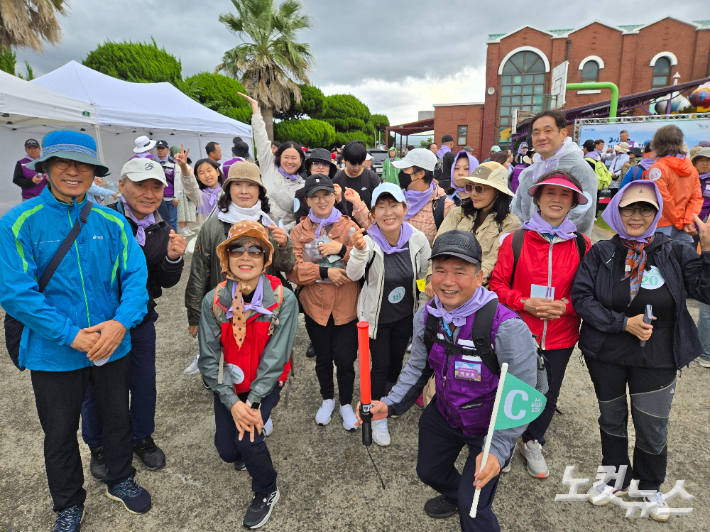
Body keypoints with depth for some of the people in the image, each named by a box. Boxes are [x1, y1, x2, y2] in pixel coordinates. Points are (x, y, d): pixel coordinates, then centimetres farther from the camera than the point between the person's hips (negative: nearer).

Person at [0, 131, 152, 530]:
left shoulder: (112, 222, -3)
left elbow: (135, 274, -7)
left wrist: (122, 321, -23)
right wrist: (72, 336, -22)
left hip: (113, 344, 2)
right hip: (54, 353, -2)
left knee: (118, 418, 21)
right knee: (60, 434, 18)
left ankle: (121, 481, 48)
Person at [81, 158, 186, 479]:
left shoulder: (162, 230, 0)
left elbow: (167, 282, 2)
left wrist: (173, 258, -17)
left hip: (141, 320, 4)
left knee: (144, 382, 17)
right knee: (96, 387, 15)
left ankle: (142, 438, 41)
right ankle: (98, 447, 39)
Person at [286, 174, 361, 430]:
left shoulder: (349, 227, 0)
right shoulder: (300, 231, 1)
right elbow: (293, 269, -8)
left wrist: (342, 249, -22)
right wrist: (325, 271, -19)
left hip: (346, 307, -1)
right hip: (315, 307, 1)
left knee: (345, 358, 5)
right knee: (323, 358, 17)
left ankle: (346, 404, 31)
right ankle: (327, 399, 42)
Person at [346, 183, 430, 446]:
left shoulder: (418, 239, -17)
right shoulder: (369, 242, -25)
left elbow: (427, 275, -3)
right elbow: (353, 275, -41)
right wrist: (359, 251, -61)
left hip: (405, 315, 3)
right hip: (376, 316, -3)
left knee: (397, 361, 20)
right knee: (380, 365, 5)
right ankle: (378, 417, 29)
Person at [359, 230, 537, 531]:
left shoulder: (507, 328, -33)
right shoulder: (426, 316, -14)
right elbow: (418, 368, -1)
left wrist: (497, 449, -32)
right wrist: (391, 404, -13)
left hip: (490, 427, -5)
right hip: (443, 414, 6)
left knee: (473, 508, -4)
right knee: (429, 472, 26)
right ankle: (455, 496, 61)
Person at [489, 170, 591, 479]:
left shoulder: (582, 245, -2)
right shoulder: (516, 240, -7)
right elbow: (498, 283, -5)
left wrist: (565, 306, -16)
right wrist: (525, 303, -19)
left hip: (560, 337, 2)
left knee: (548, 394, 18)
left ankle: (532, 442, 45)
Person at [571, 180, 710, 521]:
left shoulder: (673, 254, -4)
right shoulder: (601, 253, -6)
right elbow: (581, 297, -11)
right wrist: (623, 323, -18)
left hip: (655, 359, 0)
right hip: (605, 355, 0)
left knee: (653, 429, 9)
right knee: (611, 419, 18)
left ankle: (650, 486, 39)